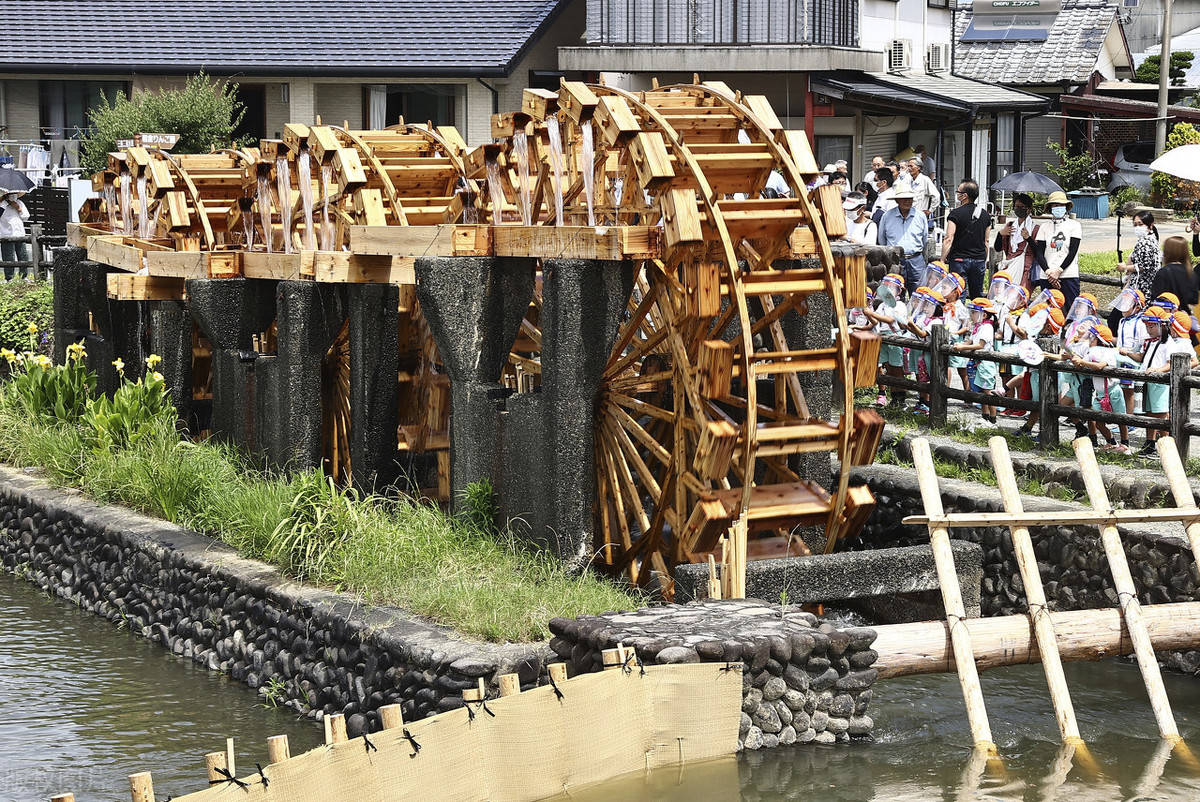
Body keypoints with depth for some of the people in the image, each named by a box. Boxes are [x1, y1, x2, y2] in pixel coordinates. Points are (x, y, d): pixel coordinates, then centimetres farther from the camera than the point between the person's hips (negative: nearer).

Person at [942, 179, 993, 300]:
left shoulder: (956, 214, -11)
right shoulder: (985, 214, 6)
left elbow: (949, 240, -14)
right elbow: (986, 241, 12)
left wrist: (942, 260, -9)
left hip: (959, 259, -5)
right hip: (979, 260, 5)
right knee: (978, 295, 12)